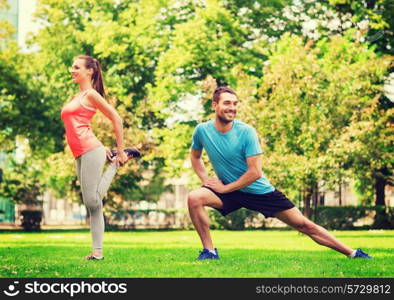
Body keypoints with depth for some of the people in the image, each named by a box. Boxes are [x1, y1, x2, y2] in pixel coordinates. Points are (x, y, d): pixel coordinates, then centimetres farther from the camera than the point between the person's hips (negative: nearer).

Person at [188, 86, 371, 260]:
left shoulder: (246, 132, -18)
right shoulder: (202, 130, -9)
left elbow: (255, 173, -19)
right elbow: (195, 157, 12)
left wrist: (225, 188, -17)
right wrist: (205, 179, -3)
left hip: (260, 191, -2)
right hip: (229, 192, 2)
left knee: (304, 225, -1)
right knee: (194, 198, -26)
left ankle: (352, 253, 10)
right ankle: (209, 251, -13)